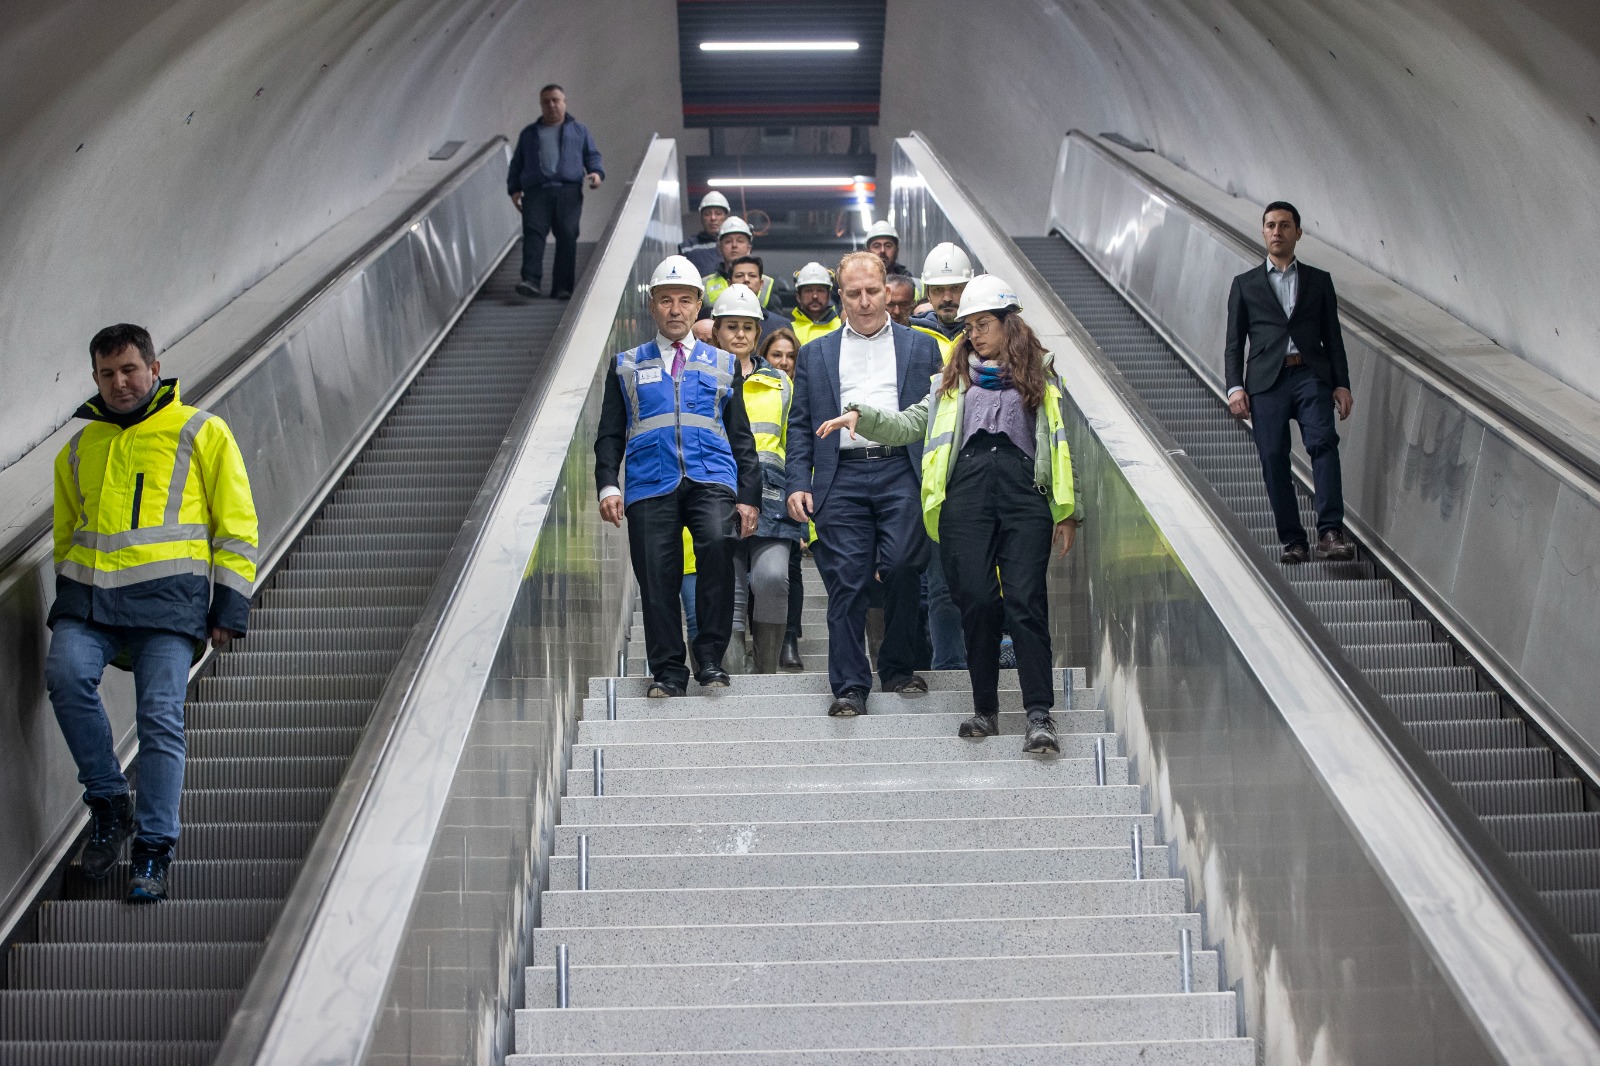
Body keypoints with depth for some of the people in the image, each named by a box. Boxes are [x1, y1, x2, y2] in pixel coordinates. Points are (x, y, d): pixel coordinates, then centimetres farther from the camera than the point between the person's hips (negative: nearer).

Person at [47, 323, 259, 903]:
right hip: (87, 595, 3)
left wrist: (230, 606, 0)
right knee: (66, 674, -24)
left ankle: (153, 851, -5)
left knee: (160, 719, -12)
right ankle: (108, 802, -7)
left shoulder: (201, 432, 9)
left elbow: (237, 527, 7)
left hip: (167, 596, -3)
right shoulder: (78, 449, 21)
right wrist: (69, 598, 19)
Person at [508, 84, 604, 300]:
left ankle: (563, 287, -14)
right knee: (533, 231, -20)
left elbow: (592, 156, 17)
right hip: (536, 191, 1)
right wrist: (514, 189, 11)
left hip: (569, 191, -1)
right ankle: (530, 280, -32)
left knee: (567, 235, -14)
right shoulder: (529, 134, 28)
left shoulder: (579, 131, 25)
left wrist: (596, 173, -5)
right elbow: (516, 164, 27)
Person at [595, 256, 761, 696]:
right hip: (650, 487, 1)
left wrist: (749, 496, 8)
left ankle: (710, 657, -17)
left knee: (717, 544, -27)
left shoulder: (722, 364, 19)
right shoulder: (627, 366, 17)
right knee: (656, 579, -5)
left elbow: (741, 437, 17)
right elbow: (609, 434, 13)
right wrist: (608, 486, -2)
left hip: (711, 481, -1)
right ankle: (668, 672, 9)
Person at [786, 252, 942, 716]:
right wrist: (798, 484, 1)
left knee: (902, 571, -8)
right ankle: (849, 686, -1)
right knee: (846, 583, -4)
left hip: (902, 473, 0)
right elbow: (800, 425, 13)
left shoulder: (921, 347, 15)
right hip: (842, 481, 1)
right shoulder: (816, 354, 17)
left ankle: (898, 668, 11)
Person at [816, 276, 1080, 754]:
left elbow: (1060, 445, 14)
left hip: (1024, 494, -2)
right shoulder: (954, 379, 24)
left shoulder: (1042, 377, 17)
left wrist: (1067, 512, 9)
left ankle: (1040, 715, -14)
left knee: (1025, 600, -12)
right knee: (976, 600, -4)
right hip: (966, 494, 2)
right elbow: (910, 424, 21)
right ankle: (985, 709, 8)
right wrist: (860, 414, 5)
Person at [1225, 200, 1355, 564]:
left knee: (1323, 443, -19)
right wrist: (1235, 387, -2)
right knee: (1273, 458, -7)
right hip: (1266, 380, 0)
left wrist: (1342, 384, 3)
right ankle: (1292, 541, -3)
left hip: (1311, 375, 0)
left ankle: (1330, 532, -26)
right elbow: (1234, 342, 11)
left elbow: (1333, 338, 15)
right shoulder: (1245, 284, 17)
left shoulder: (1319, 281, 18)